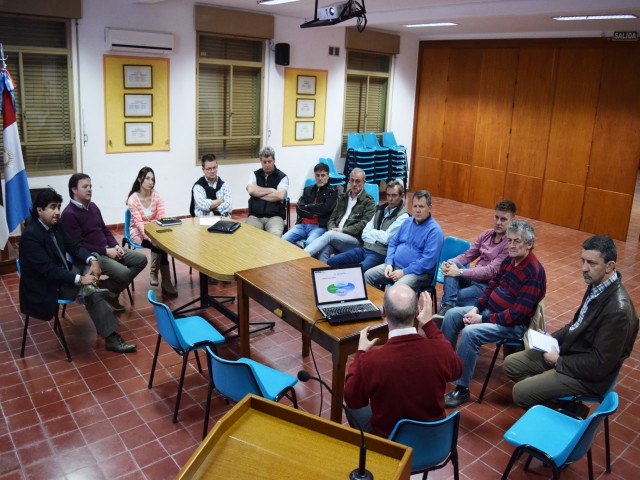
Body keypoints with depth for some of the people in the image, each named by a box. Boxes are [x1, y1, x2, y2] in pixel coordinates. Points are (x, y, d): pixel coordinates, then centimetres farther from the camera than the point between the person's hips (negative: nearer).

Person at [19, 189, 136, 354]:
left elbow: (74, 247, 7)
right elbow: (48, 270, -29)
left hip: (62, 275, 9)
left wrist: (93, 260, -14)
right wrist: (80, 279, -29)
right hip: (46, 287, -9)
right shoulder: (30, 235, -24)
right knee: (90, 292, -23)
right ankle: (111, 337, -19)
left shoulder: (55, 226, 2)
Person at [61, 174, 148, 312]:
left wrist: (116, 246, -1)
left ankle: (112, 289, 7)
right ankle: (107, 291, 4)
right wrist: (105, 251, -19)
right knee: (123, 273, -28)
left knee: (141, 259, 1)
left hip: (107, 249, 9)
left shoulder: (92, 206, 11)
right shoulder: (69, 214, -15)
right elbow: (78, 246, -19)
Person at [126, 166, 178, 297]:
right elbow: (139, 223, -20)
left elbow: (162, 218, -9)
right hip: (138, 232, -3)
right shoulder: (133, 199, -13)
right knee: (160, 246, -28)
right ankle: (165, 282, -16)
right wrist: (151, 239, -34)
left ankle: (154, 274, -10)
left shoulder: (156, 195, -4)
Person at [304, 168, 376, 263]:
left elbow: (364, 224, -5)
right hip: (336, 235, 4)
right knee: (323, 251, -31)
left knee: (330, 235, -34)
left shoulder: (369, 201, 7)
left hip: (355, 240, -4)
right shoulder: (342, 197, 24)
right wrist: (332, 229, -3)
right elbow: (332, 218, 20)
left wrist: (343, 230, -12)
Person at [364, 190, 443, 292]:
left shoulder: (434, 230, -12)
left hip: (419, 273, -7)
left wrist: (404, 272, -21)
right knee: (367, 275, -2)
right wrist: (389, 263, -1)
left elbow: (428, 260, -20)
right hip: (395, 266, 7)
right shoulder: (407, 222, 12)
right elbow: (393, 242, 17)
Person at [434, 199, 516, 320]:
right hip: (474, 278, 7)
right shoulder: (486, 234, 8)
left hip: (488, 286, -7)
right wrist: (449, 264, -12)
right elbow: (468, 255, 9)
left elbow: (491, 271, -21)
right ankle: (447, 306, -31)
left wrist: (460, 272, -26)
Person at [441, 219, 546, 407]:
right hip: (490, 309, 9)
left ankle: (462, 389, -15)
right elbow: (492, 285, 12)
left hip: (515, 324, -9)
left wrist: (483, 319, -22)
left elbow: (517, 314, -26)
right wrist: (476, 308, -3)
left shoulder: (534, 272, -24)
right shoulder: (509, 260, 2)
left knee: (470, 332, -28)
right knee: (452, 314, 0)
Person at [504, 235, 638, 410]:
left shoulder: (618, 310, -29)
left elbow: (600, 364, -24)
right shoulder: (597, 285, -3)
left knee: (521, 392, -15)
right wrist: (551, 338, 3)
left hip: (588, 375, -8)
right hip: (569, 349, 9)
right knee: (511, 363, 7)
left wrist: (559, 361, -14)